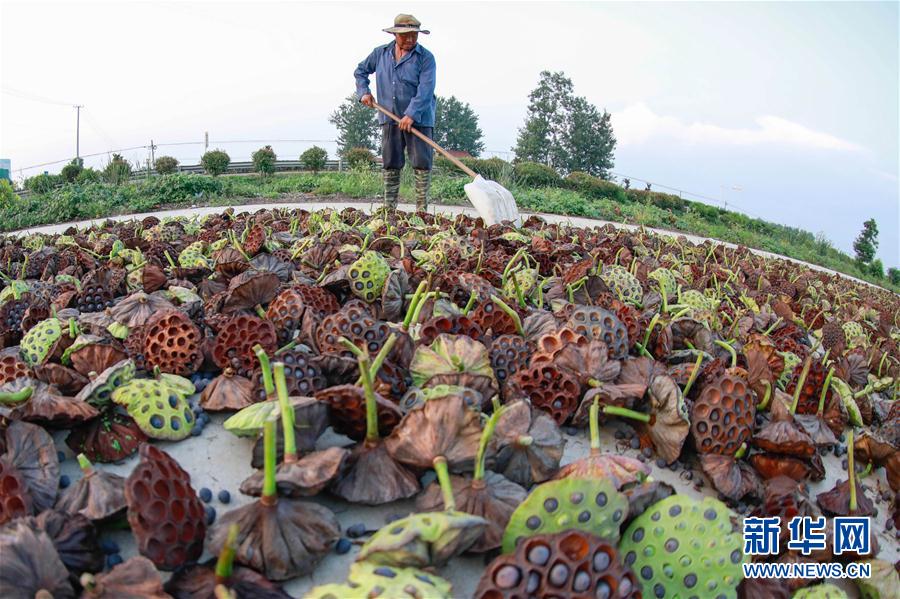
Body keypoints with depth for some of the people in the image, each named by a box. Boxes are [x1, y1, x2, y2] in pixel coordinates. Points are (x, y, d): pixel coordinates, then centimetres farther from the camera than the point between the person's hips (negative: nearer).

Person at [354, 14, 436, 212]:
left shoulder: (426, 58, -6)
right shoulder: (380, 54, 7)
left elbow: (425, 90, -17)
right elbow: (360, 71, 22)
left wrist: (411, 114, -28)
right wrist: (363, 92, 5)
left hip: (419, 120, -3)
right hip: (390, 119, 3)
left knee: (422, 164, -4)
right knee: (390, 164, 6)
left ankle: (422, 209, 3)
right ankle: (389, 209, 13)